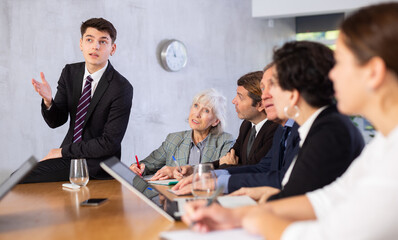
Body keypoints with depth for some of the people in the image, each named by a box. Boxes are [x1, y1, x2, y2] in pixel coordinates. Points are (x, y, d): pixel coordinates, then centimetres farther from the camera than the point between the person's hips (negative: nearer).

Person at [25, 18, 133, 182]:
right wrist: (48, 100, -19)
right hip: (69, 155, 6)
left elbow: (109, 144, -17)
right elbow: (55, 121, 3)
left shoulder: (121, 88, -17)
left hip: (96, 166, -6)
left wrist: (64, 151, -13)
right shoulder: (70, 72, 2)